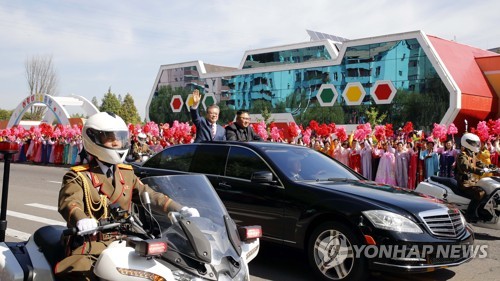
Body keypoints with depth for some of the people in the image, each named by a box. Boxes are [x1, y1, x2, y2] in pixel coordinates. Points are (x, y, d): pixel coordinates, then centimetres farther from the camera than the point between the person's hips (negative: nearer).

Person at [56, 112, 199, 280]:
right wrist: (81, 219, -41)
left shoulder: (127, 174, 18)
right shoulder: (79, 176, 0)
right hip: (90, 246, -5)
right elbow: (69, 202, -17)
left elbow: (149, 195, 14)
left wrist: (180, 209, 0)